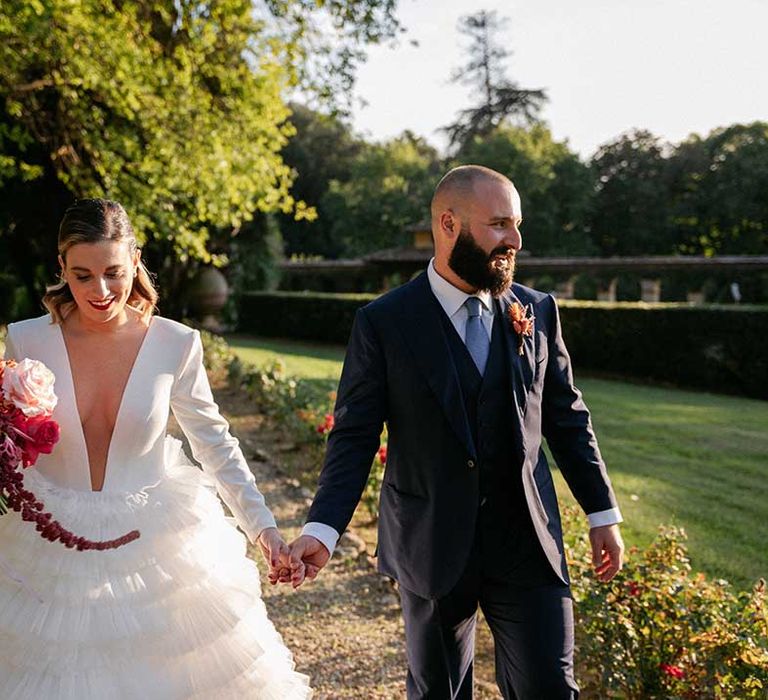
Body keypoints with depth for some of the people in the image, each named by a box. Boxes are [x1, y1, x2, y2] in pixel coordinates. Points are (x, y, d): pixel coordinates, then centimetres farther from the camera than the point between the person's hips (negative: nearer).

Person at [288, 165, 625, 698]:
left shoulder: (537, 311, 1)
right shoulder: (383, 323, -8)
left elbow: (566, 417, 8)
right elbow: (354, 435, -9)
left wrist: (603, 512, 8)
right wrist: (322, 529, -20)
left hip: (527, 539, 2)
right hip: (432, 545, -1)